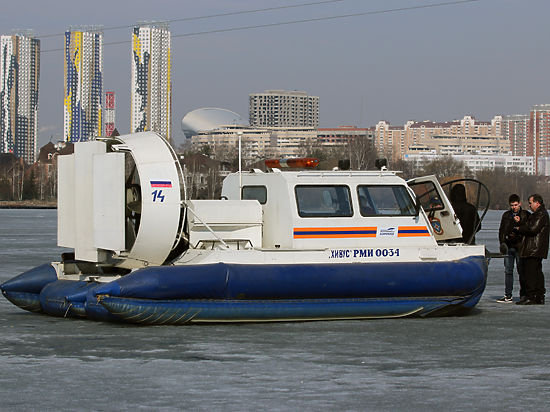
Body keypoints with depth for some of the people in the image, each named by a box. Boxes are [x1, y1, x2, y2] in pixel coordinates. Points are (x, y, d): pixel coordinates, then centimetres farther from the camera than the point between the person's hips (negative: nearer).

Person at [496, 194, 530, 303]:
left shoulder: (525, 215, 4)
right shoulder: (506, 215, 15)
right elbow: (501, 230, 16)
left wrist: (519, 222, -16)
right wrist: (502, 242, 3)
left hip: (520, 246, -4)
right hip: (508, 246, 4)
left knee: (522, 271, -2)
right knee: (508, 271, 3)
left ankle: (523, 295, 4)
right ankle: (508, 296, 5)